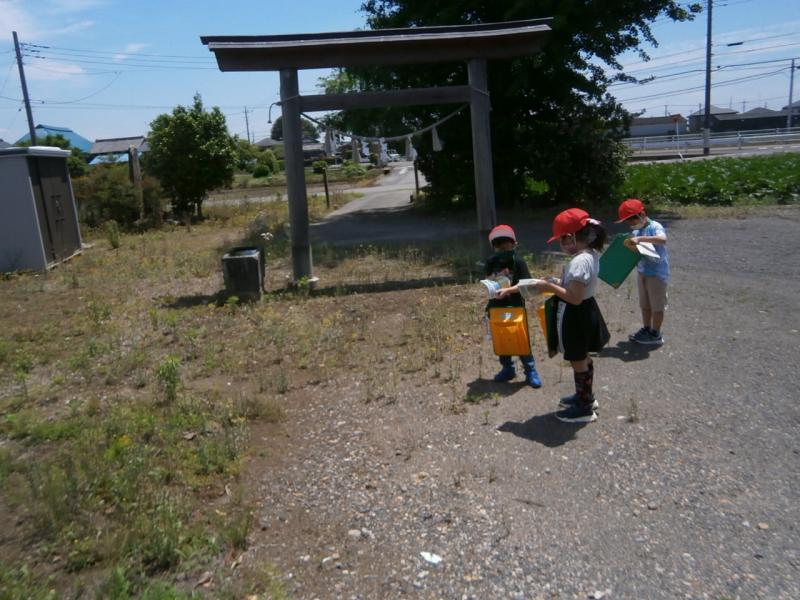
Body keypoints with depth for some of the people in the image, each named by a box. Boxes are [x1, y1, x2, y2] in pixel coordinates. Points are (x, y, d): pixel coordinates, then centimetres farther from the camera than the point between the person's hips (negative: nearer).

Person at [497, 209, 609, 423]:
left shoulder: (579, 262, -29)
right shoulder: (591, 254, 3)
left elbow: (574, 297, -30)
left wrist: (549, 287, -21)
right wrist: (555, 283, 3)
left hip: (575, 317, -10)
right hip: (585, 313, 10)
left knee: (578, 362, 6)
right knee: (584, 358, 24)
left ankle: (584, 409, 21)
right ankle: (586, 396, 43)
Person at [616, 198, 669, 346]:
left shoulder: (655, 226, -18)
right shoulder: (636, 231, 5)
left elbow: (663, 239, -38)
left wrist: (640, 238, -43)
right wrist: (630, 243, -13)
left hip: (657, 273, -8)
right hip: (642, 272, 8)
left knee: (657, 305, 5)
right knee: (645, 304, 18)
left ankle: (655, 335, 15)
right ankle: (646, 329, 32)